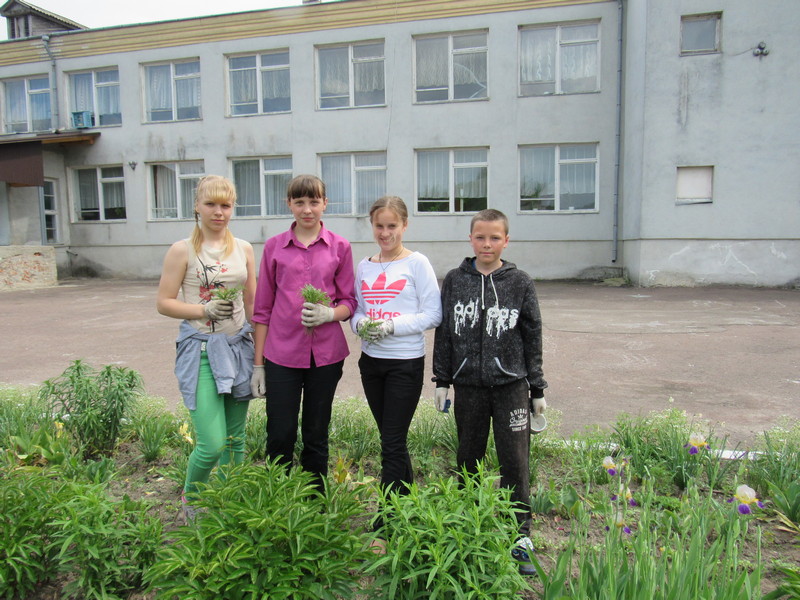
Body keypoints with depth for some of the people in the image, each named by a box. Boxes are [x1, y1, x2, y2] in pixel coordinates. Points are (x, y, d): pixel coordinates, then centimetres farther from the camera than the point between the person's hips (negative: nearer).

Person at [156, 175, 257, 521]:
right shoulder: (182, 251, -3)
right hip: (200, 349, -4)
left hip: (238, 347, 4)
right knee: (212, 444, -9)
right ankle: (189, 499, 22)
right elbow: (164, 303, -3)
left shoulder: (243, 249, 8)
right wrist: (204, 311, -17)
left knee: (235, 439, 11)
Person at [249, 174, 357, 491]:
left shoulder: (339, 247, 3)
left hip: (326, 354, 0)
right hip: (281, 354, 0)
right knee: (280, 435, 2)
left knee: (316, 435, 11)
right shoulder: (274, 246, 4)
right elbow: (263, 309, 6)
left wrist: (329, 313, -17)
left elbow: (349, 302, 6)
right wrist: (258, 364, 4)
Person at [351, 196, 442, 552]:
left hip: (406, 363, -5)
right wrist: (360, 324, -8)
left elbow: (433, 315, -9)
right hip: (371, 360, 5)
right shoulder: (364, 266, 10)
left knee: (392, 445, -3)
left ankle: (384, 528, 7)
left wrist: (393, 325, -20)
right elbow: (355, 310, 14)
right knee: (391, 439, 15)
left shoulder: (417, 264, -6)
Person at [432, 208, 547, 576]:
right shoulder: (454, 281, 3)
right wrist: (442, 381, 4)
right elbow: (444, 333, 6)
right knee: (468, 457, 13)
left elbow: (533, 338, 4)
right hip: (468, 384, 2)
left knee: (515, 460, 1)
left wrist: (537, 388, 5)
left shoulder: (519, 283, 0)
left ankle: (520, 536, 16)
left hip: (511, 385, -1)